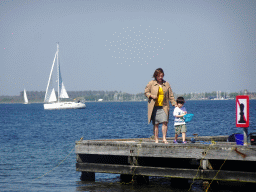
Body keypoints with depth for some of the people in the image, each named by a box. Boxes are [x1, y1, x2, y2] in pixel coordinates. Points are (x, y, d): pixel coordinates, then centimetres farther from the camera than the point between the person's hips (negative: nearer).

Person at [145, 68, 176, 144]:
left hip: (164, 107, 2)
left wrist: (174, 103, 5)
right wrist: (151, 96, -11)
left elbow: (170, 95, 13)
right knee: (155, 124, -1)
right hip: (154, 107, -2)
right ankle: (156, 139, 6)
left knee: (165, 122, -12)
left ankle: (164, 138, -5)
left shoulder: (166, 84, 11)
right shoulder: (151, 83, 4)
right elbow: (146, 92, 8)